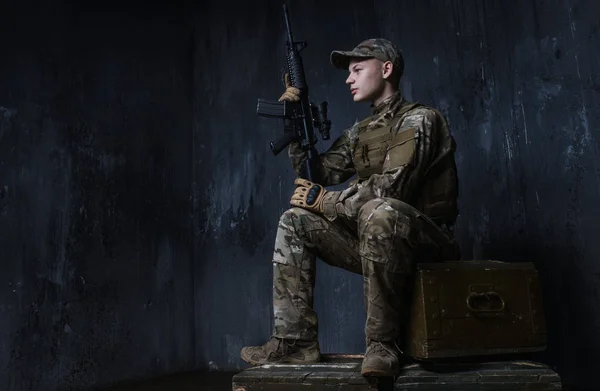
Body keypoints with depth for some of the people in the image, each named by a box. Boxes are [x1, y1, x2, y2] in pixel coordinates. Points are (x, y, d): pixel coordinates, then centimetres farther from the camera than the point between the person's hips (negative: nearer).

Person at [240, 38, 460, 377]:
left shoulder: (418, 119, -9)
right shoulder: (360, 133, 17)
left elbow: (390, 187, -22)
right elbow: (320, 173, 11)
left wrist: (326, 202, -12)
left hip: (425, 238, -8)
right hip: (377, 240, 8)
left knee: (378, 212, -39)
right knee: (295, 222, 0)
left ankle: (384, 343, -28)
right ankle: (295, 340, -6)